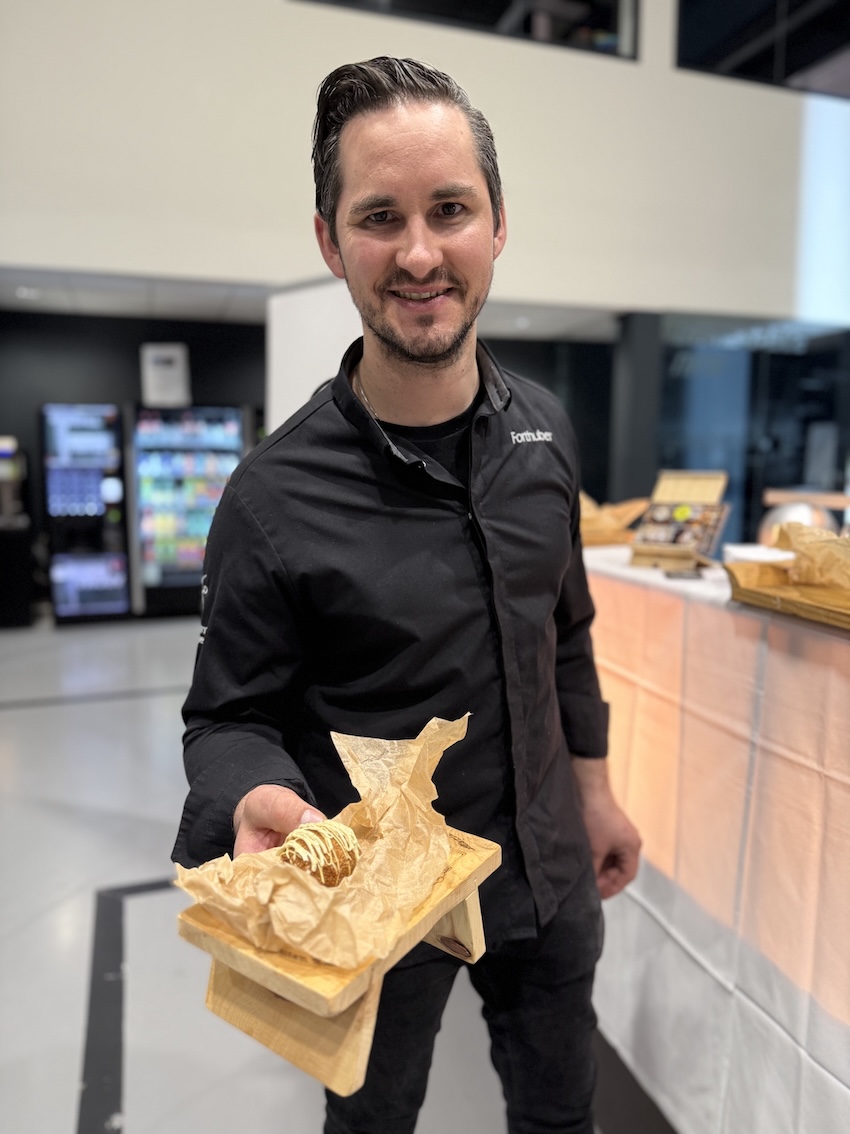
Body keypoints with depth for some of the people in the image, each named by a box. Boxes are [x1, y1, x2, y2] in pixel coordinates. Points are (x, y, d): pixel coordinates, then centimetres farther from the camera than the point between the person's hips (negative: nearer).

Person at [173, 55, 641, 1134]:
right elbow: (229, 717, -14)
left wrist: (595, 793, 9)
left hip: (549, 874, 5)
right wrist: (255, 803, -35)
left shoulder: (543, 429, -6)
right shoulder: (274, 500, -23)